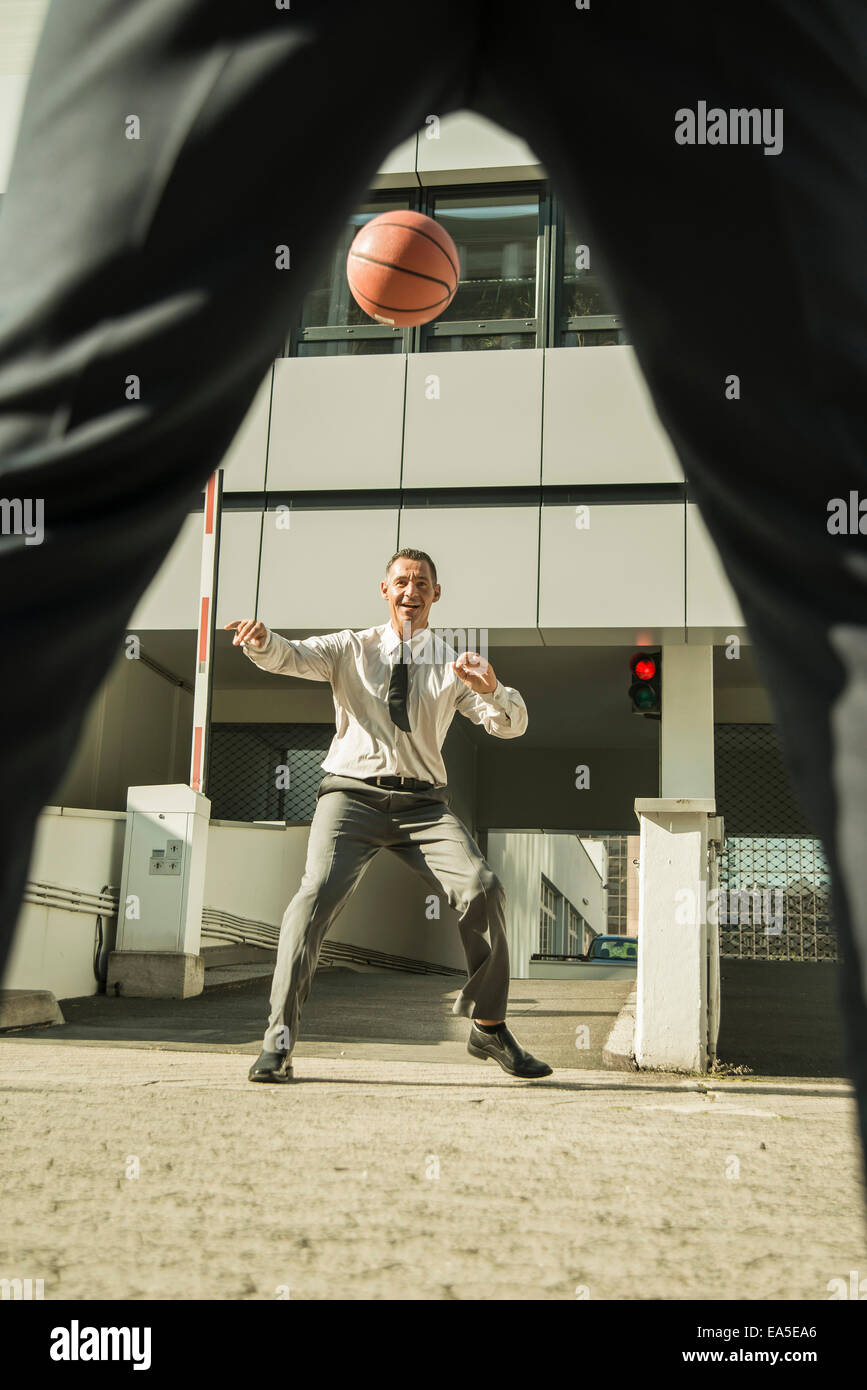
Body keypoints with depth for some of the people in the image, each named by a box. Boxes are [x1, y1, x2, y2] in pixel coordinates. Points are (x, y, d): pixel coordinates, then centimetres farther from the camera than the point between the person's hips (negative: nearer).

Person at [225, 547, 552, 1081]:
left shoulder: (453, 665, 12)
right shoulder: (352, 649, 11)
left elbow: (512, 725, 2)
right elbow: (291, 657, -5)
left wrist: (491, 688, -20)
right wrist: (262, 641, -29)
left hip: (423, 801, 2)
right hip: (353, 792, -1)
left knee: (483, 888, -17)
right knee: (319, 890, -24)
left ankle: (490, 1027, 0)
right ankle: (279, 1038, -17)